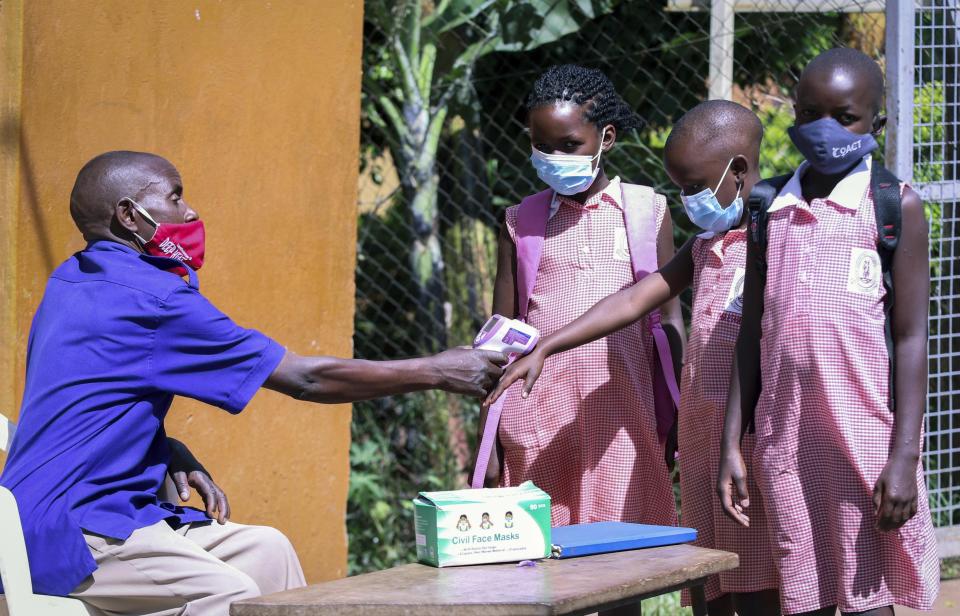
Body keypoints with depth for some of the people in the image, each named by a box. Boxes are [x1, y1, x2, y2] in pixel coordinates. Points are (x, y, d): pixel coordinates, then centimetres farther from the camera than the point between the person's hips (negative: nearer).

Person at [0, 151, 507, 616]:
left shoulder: (73, 282, 14)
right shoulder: (149, 300, -16)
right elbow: (306, 378, -12)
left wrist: (173, 458, 7)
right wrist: (437, 372, -4)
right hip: (68, 536, -11)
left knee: (264, 550, 10)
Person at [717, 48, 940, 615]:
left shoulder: (894, 207, -1)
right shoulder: (772, 210, 12)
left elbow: (911, 336, -5)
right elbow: (753, 335, 14)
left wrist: (904, 456, -12)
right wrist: (731, 444, 9)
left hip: (866, 435, -4)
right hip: (784, 439, 4)